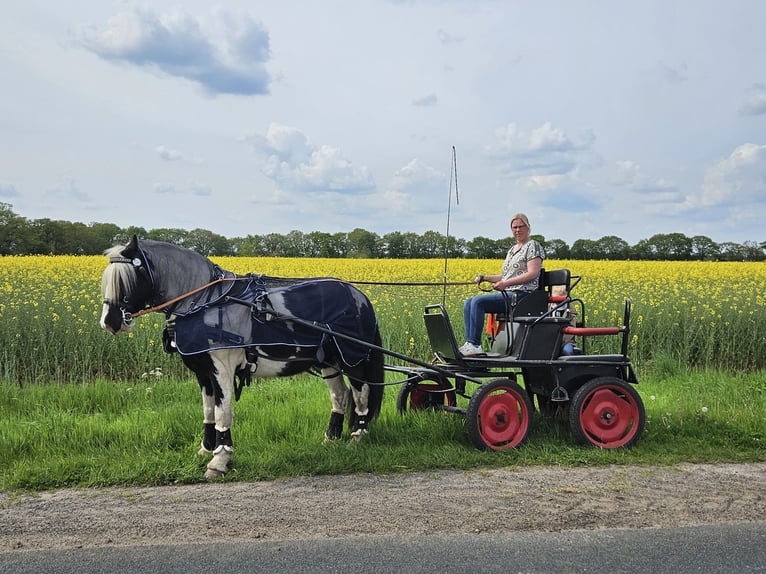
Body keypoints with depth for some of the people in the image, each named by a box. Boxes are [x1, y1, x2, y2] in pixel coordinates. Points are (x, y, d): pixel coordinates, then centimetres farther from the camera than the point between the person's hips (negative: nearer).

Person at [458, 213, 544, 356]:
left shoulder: (533, 246, -2)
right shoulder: (512, 250, 24)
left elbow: (532, 274, -15)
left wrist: (506, 283, -22)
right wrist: (484, 278, 11)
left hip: (521, 295, -9)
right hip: (508, 294, 9)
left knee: (478, 301, -25)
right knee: (468, 303, -6)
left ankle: (474, 344, -24)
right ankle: (470, 344, -14)